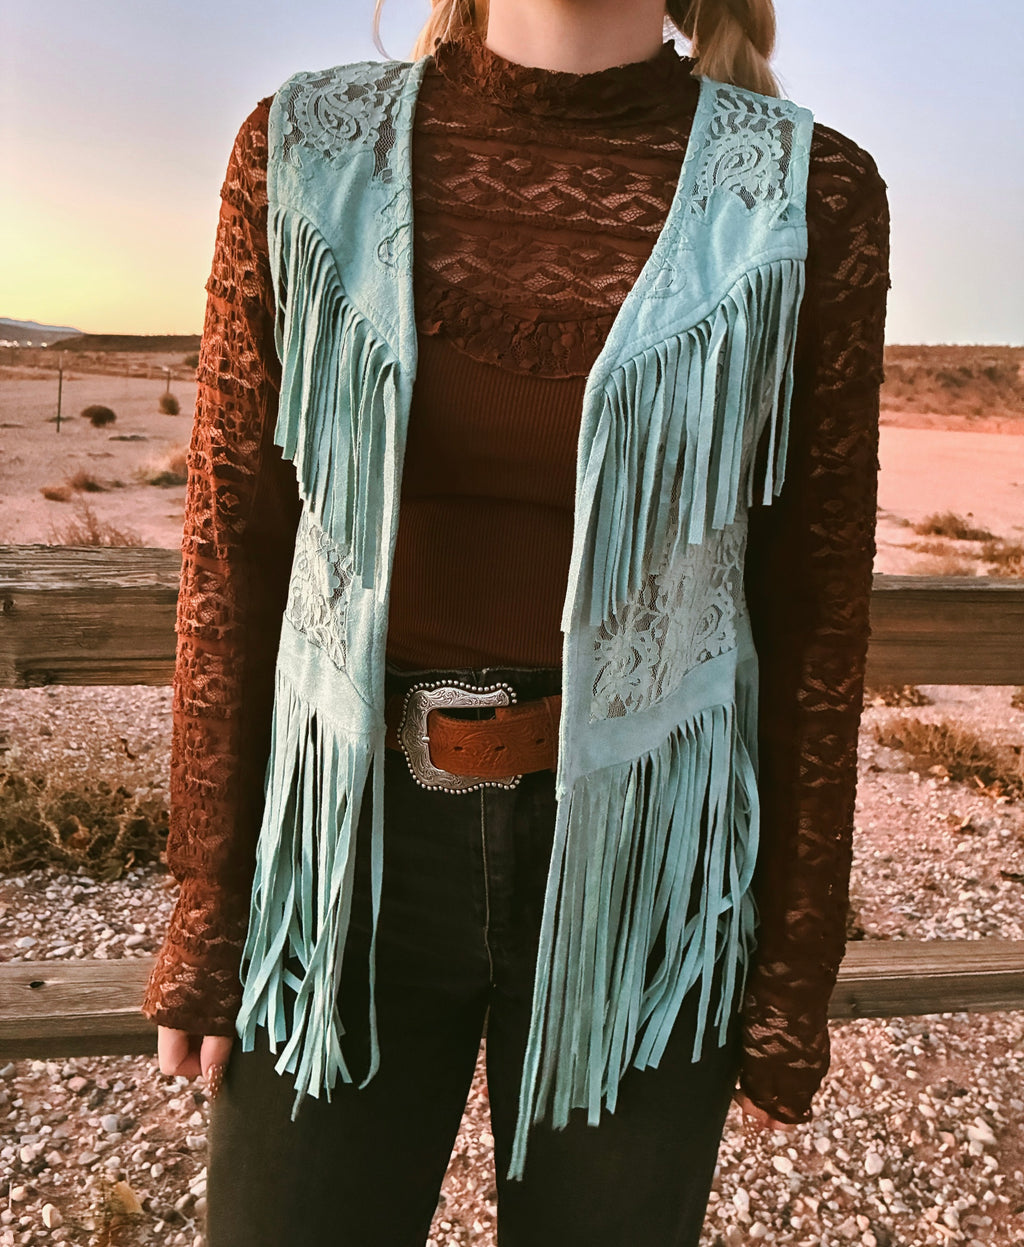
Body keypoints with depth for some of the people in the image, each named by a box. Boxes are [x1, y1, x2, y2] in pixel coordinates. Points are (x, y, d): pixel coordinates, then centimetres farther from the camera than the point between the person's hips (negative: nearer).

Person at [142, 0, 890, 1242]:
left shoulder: (812, 197, -7)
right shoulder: (305, 150, -4)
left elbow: (814, 600, -4)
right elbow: (236, 542, -2)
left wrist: (796, 975, 1)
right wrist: (208, 907, 0)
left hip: (640, 856, 0)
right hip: (360, 836, 1)